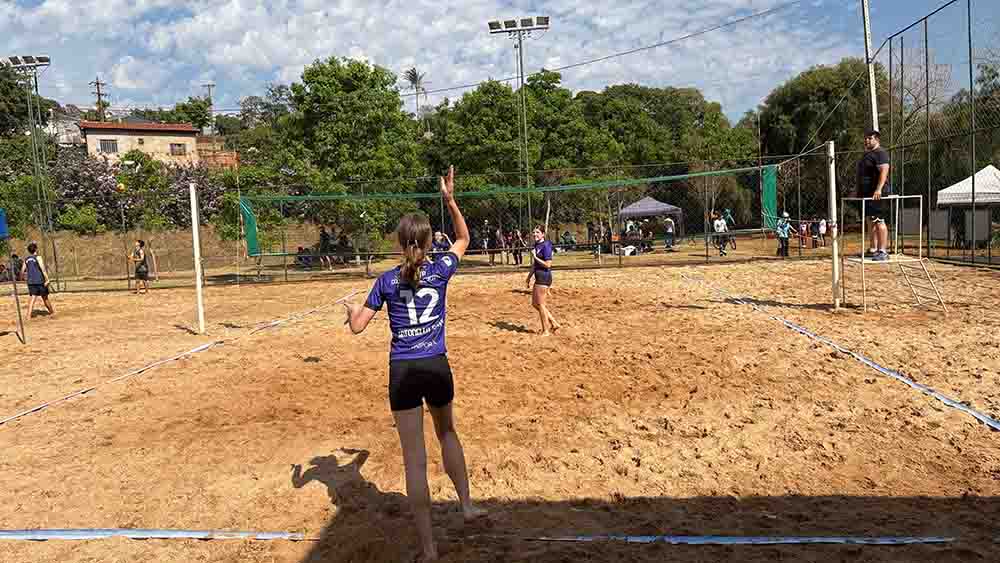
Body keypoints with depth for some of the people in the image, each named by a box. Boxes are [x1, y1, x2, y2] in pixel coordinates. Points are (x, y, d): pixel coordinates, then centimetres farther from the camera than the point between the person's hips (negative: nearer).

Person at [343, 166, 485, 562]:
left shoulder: (386, 282, -3)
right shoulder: (440, 270, -3)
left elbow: (357, 326, 3)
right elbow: (464, 239, 16)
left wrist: (350, 309, 24)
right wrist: (450, 200, 13)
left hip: (402, 372, -1)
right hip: (437, 368, 1)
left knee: (415, 459, 1)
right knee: (447, 433, 29)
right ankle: (467, 504, 34)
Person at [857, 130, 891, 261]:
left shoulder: (880, 153, -9)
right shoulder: (867, 154, 22)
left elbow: (884, 171, -21)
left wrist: (879, 189, -31)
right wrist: (859, 191, 26)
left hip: (876, 194, -10)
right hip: (867, 194, 10)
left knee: (878, 221, -13)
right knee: (870, 221, 12)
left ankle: (883, 251, -14)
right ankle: (873, 249, 18)